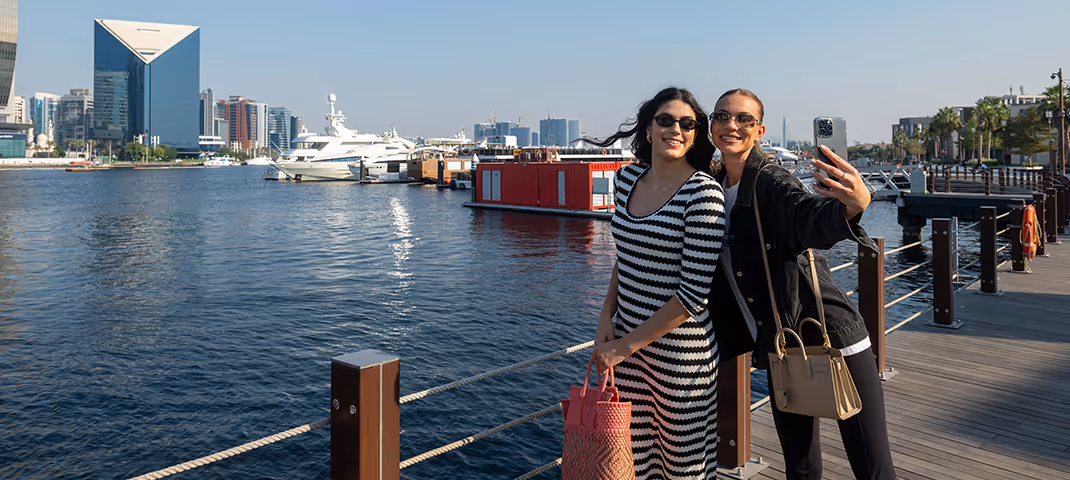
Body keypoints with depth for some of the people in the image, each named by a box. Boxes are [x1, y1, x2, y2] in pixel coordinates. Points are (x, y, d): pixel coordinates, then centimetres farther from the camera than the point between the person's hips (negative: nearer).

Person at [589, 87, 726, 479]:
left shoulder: (702, 191, -16)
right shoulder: (627, 178, 3)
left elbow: (694, 291, -18)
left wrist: (627, 346, -15)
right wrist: (607, 318, 3)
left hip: (679, 351, -5)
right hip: (626, 341, 5)